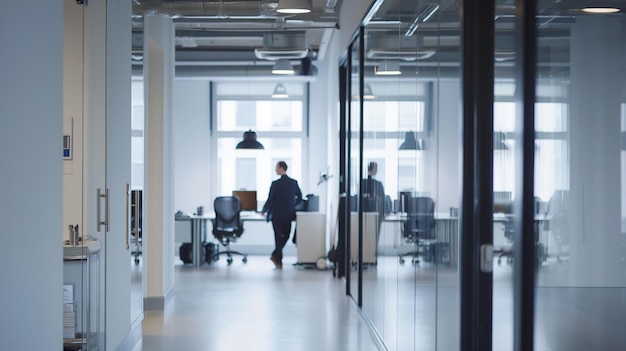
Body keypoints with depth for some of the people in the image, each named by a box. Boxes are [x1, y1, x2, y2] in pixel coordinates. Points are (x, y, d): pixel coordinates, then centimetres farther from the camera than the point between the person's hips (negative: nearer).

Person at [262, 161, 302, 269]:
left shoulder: (275, 184, -15)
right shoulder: (294, 182, -1)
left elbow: (270, 200, -14)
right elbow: (299, 197, 9)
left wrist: (264, 210, 2)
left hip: (277, 215, -3)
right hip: (288, 215, 3)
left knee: (279, 237, 7)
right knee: (285, 236, 16)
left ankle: (279, 261, 6)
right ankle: (275, 256, 15)